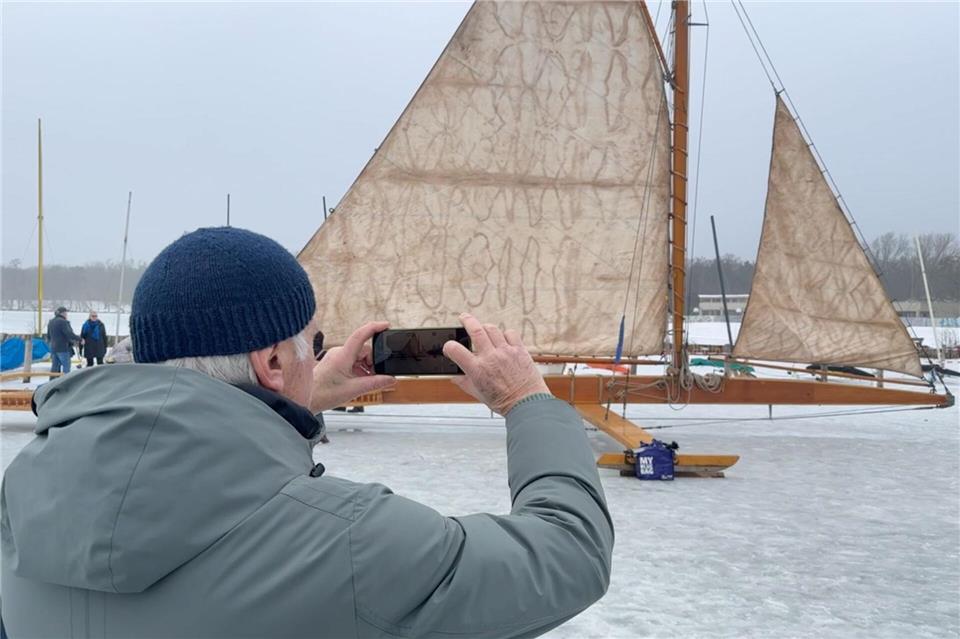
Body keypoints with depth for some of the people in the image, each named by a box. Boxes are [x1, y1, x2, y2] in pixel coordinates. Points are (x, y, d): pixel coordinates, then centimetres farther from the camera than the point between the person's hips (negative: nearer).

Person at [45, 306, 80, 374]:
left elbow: (48, 336, 22)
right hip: (63, 348, -9)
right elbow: (69, 333, -21)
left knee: (55, 366, 11)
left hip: (53, 347, 9)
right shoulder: (62, 322, -14)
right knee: (66, 366, -5)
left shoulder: (51, 322, 14)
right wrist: (79, 338, -13)